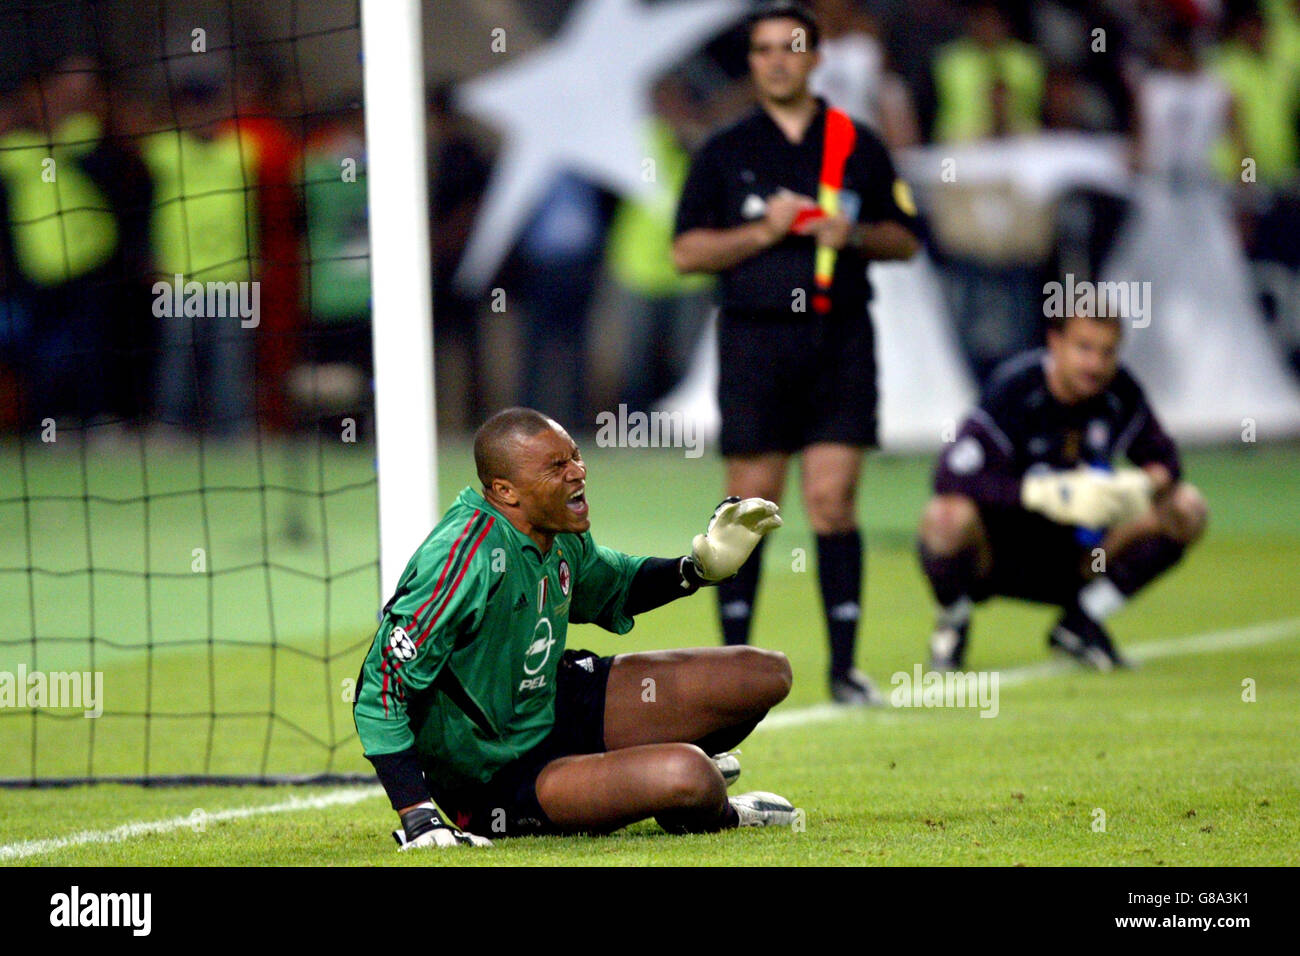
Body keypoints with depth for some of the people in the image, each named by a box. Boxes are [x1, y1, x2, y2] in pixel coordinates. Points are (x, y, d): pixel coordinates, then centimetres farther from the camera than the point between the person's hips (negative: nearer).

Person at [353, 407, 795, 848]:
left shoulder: (561, 534, -3)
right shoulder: (472, 557, -30)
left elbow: (611, 590, 23)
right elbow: (382, 685, -29)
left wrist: (698, 567, 5)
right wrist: (418, 817, -33)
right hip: (494, 785, -9)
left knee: (767, 675, 6)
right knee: (686, 776, -33)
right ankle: (718, 815, 5)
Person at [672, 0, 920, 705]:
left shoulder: (858, 146, 10)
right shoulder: (725, 151, 6)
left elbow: (904, 239, 13)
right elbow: (687, 251, 2)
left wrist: (854, 235, -7)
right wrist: (763, 232, -10)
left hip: (840, 338, 1)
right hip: (754, 337, -1)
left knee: (833, 501, -5)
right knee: (751, 504, -1)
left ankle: (844, 666, -1)